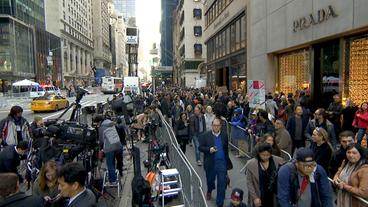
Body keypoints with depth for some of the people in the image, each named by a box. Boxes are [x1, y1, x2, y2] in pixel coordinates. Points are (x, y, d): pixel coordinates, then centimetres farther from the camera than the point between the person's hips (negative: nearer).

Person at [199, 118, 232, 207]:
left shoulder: (224, 135, 1)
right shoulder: (205, 135, -5)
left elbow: (226, 148, 10)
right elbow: (200, 147, -3)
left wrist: (227, 161, 12)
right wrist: (209, 149, -21)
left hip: (222, 162, 0)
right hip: (210, 163, 0)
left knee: (222, 184, 1)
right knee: (210, 180, 20)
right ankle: (209, 191, 54)